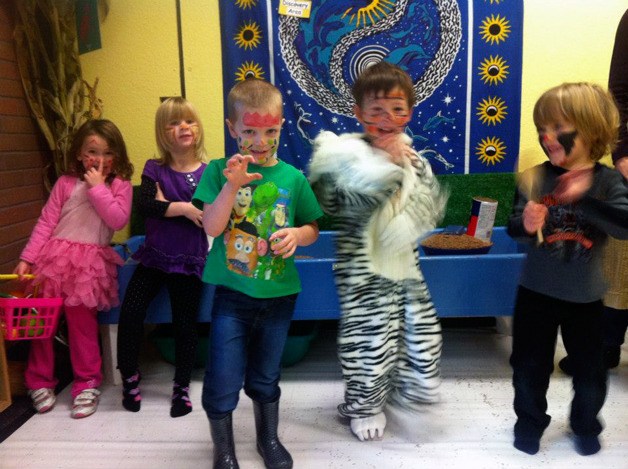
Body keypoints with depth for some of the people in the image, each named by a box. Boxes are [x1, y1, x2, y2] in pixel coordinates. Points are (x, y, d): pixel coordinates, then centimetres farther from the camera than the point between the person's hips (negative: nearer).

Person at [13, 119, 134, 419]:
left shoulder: (120, 185, 4)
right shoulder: (66, 183, 8)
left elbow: (118, 220, -12)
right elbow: (46, 222, 6)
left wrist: (97, 187, -11)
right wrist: (27, 258, 0)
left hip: (90, 262, -2)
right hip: (54, 256, 3)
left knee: (81, 320, -8)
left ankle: (86, 384, 9)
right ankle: (40, 381, 21)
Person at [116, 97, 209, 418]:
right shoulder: (154, 169, 2)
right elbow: (144, 206, -15)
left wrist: (166, 204, -18)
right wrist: (183, 208, -24)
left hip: (189, 260, -1)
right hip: (154, 256, 2)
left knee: (185, 324, 4)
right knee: (130, 311, -12)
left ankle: (182, 387, 25)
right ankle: (129, 377, 14)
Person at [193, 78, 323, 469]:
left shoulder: (292, 178, -3)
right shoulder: (219, 171, -6)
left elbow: (314, 229, 6)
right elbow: (211, 227, -13)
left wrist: (297, 234, -16)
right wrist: (231, 186, -26)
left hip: (279, 293, 2)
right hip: (232, 292, -1)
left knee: (266, 375, 19)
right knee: (223, 378, 3)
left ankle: (269, 437, 43)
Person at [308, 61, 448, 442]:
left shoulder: (414, 159, 5)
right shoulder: (348, 155, -12)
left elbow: (433, 213, -5)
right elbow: (350, 206, -26)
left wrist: (410, 168, -15)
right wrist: (388, 167, -23)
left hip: (406, 265, 6)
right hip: (363, 271, -5)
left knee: (423, 336, 13)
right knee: (370, 342, 3)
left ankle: (399, 388, 42)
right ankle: (365, 405, 31)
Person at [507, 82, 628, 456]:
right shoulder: (535, 178, -9)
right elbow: (514, 228, -10)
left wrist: (584, 198, -38)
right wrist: (525, 224, -32)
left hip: (585, 296, 0)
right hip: (536, 292, 0)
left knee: (590, 369, 17)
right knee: (529, 365, 13)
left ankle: (586, 425, 43)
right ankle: (530, 421, 37)